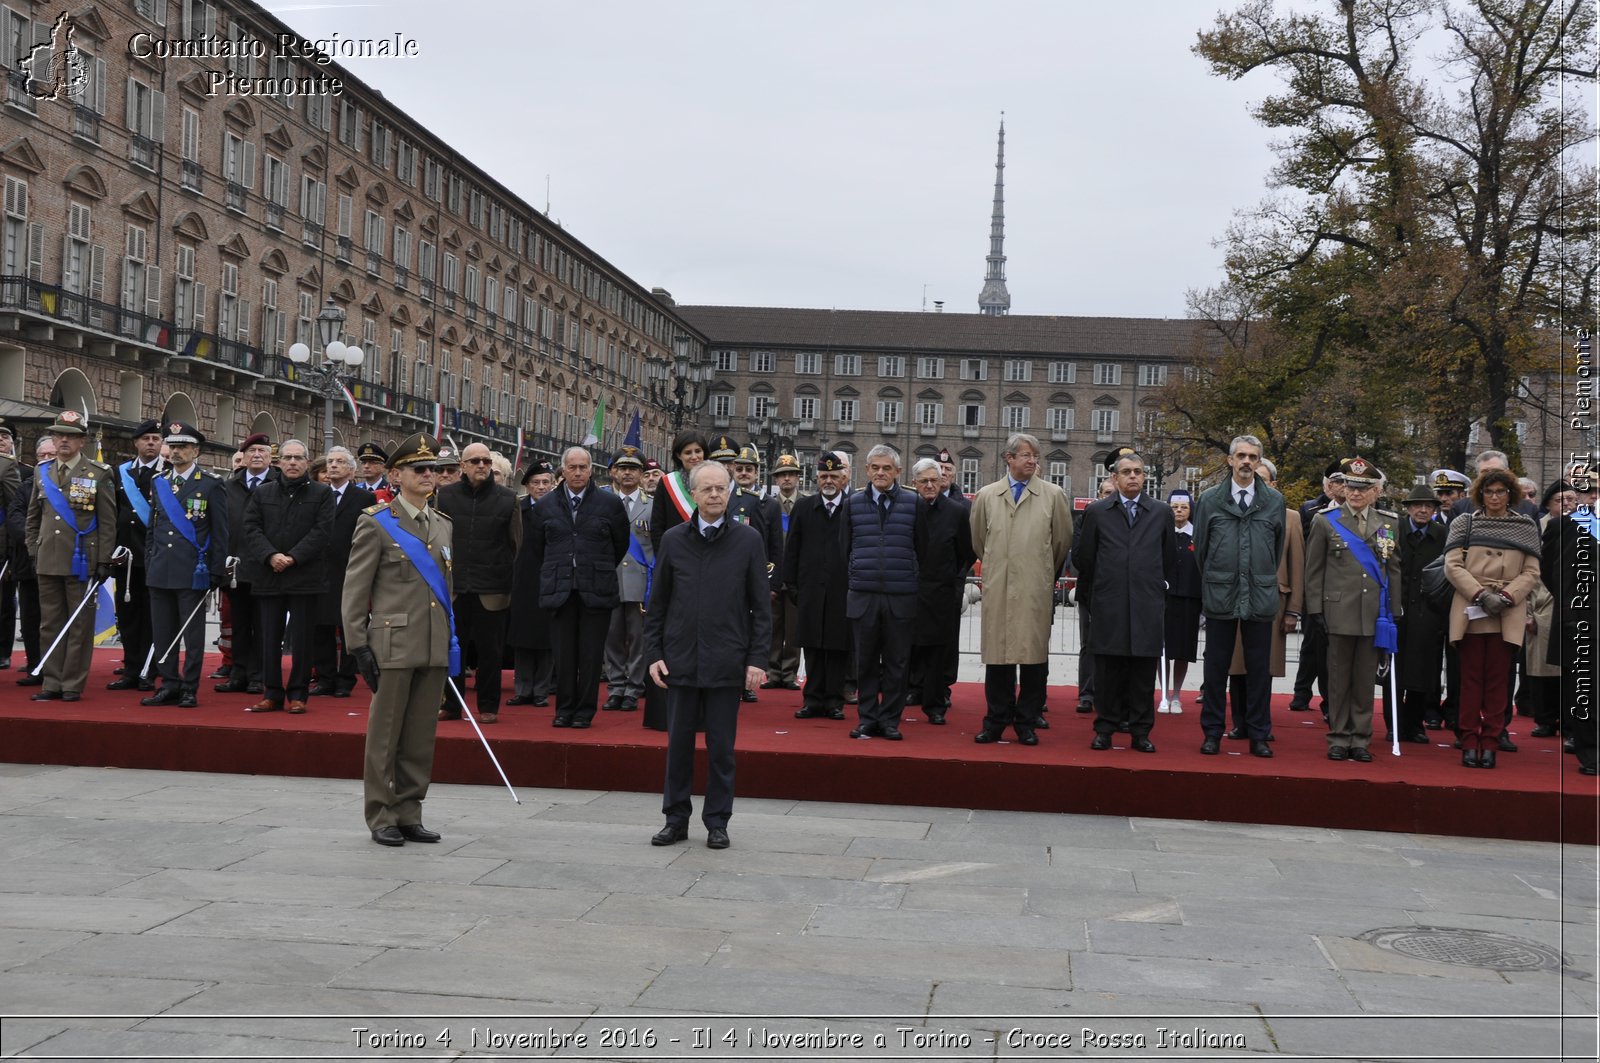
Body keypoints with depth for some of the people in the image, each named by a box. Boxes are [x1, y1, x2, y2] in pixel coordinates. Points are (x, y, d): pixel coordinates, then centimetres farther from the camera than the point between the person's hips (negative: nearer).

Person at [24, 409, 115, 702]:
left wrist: (104, 561, -7)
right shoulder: (41, 472, 11)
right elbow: (33, 517, 18)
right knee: (50, 624, 7)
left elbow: (108, 521, -3)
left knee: (79, 625, 1)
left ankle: (73, 684, 7)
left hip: (81, 562, -4)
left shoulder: (99, 474, -2)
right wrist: (34, 552, 10)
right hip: (48, 562, 4)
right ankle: (52, 683, 14)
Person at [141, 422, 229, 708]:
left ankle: (190, 690, 6)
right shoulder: (158, 483, 14)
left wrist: (217, 572, -6)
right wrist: (149, 563, 12)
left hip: (192, 572, -5)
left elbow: (221, 532, -2)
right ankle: (170, 685, 15)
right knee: (162, 631, 7)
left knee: (193, 633, 0)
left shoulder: (211, 485, -1)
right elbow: (152, 528, 18)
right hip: (160, 572, 5)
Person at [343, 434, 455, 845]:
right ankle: (381, 818, 10)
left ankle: (409, 814, 18)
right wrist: (358, 645, -10)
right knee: (385, 736, 2)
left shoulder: (443, 525, 15)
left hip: (435, 649, 5)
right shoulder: (375, 523, -3)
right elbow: (355, 590, -4)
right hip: (393, 646, -5)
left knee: (421, 737, 8)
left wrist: (452, 641, 15)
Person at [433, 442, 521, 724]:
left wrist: (506, 574, 4)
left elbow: (516, 542, 7)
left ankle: (488, 707, 12)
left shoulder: (507, 498, 3)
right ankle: (450, 705, 16)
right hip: (453, 587, 1)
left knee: (490, 651, 3)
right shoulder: (445, 496, 6)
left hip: (492, 590, -1)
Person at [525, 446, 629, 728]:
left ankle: (585, 710, 10)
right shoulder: (546, 506, 8)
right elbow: (538, 548, 20)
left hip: (596, 590, -2)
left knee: (591, 654, 1)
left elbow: (621, 545, 11)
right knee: (563, 653, 3)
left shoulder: (610, 503, 2)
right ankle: (564, 709, 13)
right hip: (559, 590, 2)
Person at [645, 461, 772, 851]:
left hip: (726, 662, -2)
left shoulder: (748, 540, 1)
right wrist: (653, 653, 3)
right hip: (680, 659, 2)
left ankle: (717, 821, 16)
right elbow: (657, 603, 9)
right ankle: (676, 818, 19)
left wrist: (757, 658, -4)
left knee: (721, 746, 5)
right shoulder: (673, 540, 6)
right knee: (678, 742, 8)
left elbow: (761, 605, 1)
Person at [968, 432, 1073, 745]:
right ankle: (996, 721, 12)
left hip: (1036, 590, -1)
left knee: (1034, 656, 0)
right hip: (998, 589, 1)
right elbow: (977, 540, 18)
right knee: (997, 655, 3)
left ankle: (1027, 723, 10)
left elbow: (1063, 540, 11)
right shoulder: (986, 496, 8)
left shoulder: (1054, 495, 4)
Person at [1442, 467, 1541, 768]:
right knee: (1471, 678, 1)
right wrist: (1481, 594, -13)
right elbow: (1452, 565, -2)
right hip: (1471, 611, -1)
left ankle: (1490, 743, 6)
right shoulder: (1464, 525, 8)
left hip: (1508, 615, 1)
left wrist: (1506, 596, -11)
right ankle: (1469, 742, 5)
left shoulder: (1526, 528, 11)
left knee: (1497, 679, 2)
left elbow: (1531, 572, 5)